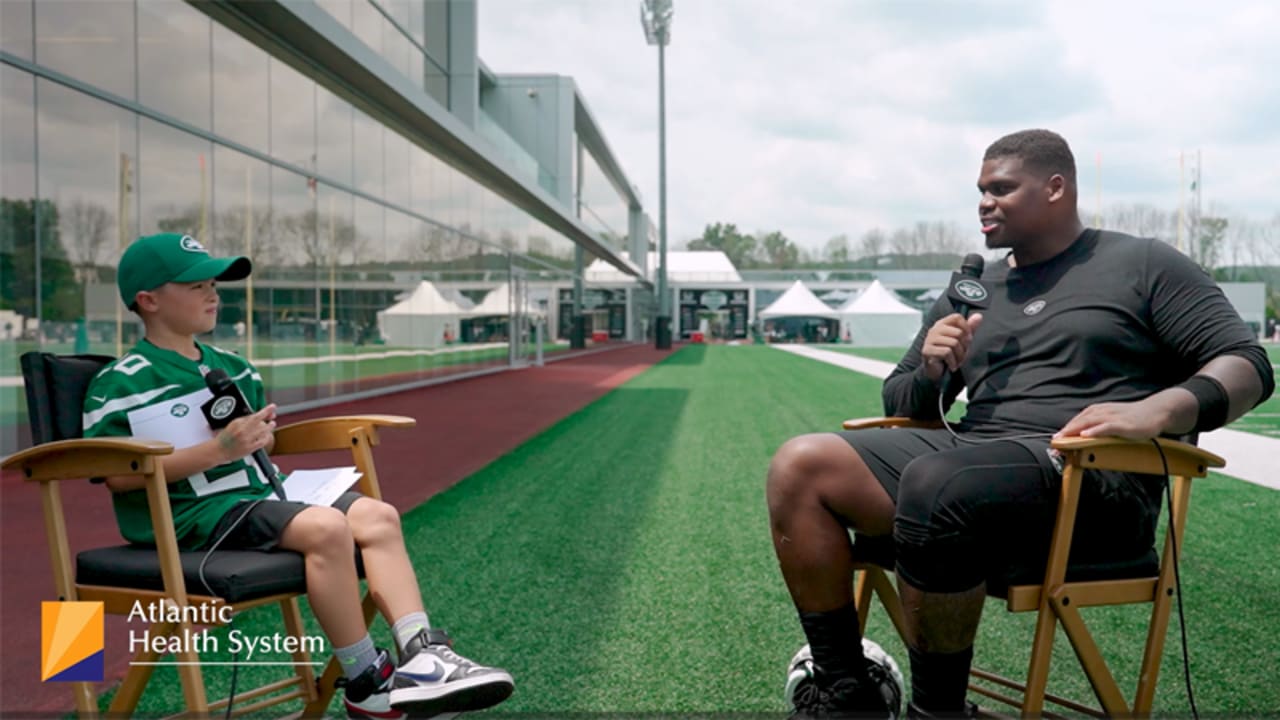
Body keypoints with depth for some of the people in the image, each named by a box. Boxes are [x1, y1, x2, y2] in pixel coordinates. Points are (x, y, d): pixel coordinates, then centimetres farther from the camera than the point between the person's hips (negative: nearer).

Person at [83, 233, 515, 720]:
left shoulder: (230, 367, 18)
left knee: (377, 516, -9)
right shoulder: (123, 382, -6)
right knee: (326, 527, -30)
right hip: (189, 514, -8)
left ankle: (422, 653, -20)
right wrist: (218, 450, -22)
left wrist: (261, 435, 5)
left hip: (256, 496, 9)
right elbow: (118, 475, -17)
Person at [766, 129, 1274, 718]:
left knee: (935, 486, -38)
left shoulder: (1143, 266, 9)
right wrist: (931, 374, 2)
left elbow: (1247, 364, 1)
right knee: (799, 466, -13)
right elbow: (902, 402, 27)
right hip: (968, 451, 6)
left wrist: (1155, 410, -19)